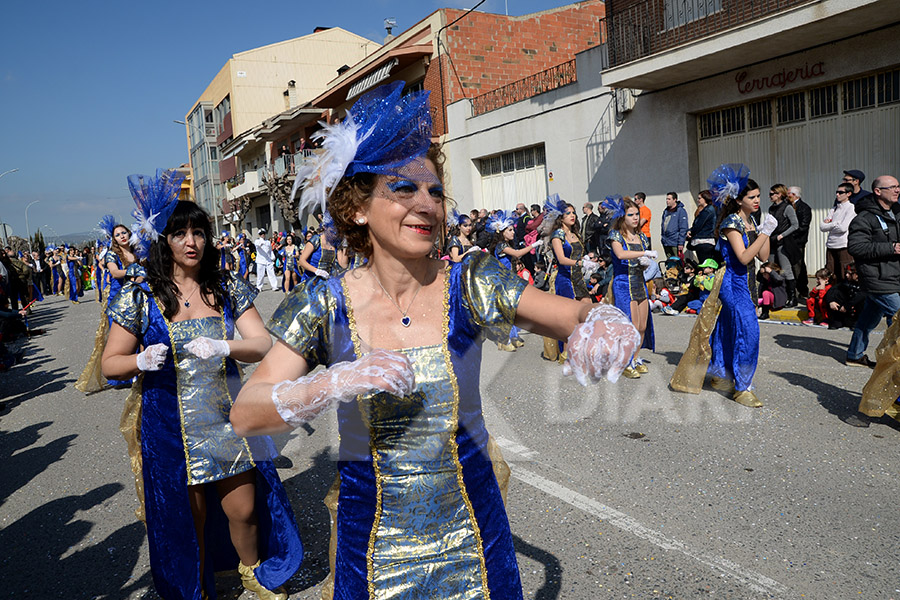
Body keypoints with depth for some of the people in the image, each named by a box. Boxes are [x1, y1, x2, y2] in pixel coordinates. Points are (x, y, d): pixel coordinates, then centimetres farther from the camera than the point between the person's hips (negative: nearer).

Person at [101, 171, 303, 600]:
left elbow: (263, 344, -6)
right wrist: (143, 361, -22)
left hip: (226, 419, 1)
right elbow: (110, 364, 0)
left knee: (244, 509, 7)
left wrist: (223, 348, -25)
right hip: (169, 426, -1)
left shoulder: (228, 288, 0)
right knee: (188, 517, 11)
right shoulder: (139, 296, -4)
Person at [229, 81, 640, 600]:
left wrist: (602, 323, -36)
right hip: (372, 546, 0)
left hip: (471, 532, 1)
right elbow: (245, 414, -15)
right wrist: (334, 384, -33)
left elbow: (577, 314, -12)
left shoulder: (470, 285, -10)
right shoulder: (326, 305, -11)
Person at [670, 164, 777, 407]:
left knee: (728, 330, 16)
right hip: (732, 282, -9)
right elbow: (743, 257, -24)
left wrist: (765, 231, -4)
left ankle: (721, 377, 28)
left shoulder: (750, 220, 11)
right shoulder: (732, 222, -15)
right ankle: (742, 387, -6)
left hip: (743, 282, 9)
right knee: (747, 329, -13)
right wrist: (765, 233, -23)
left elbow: (763, 257, 7)